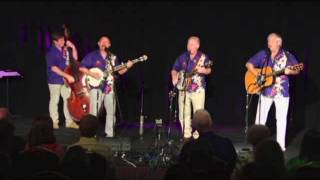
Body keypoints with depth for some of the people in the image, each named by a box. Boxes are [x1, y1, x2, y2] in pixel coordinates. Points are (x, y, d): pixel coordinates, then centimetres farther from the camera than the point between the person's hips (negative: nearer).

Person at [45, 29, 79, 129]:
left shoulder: (65, 49, 3)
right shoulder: (51, 52, -14)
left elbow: (75, 59, 12)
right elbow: (53, 68, -20)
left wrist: (73, 48, -4)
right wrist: (67, 76, -23)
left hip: (65, 80, 6)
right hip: (55, 80, -6)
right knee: (54, 101, 5)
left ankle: (69, 121, 14)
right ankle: (54, 122, 15)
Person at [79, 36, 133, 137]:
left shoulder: (113, 58, 13)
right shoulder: (92, 56, 1)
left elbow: (120, 71, 12)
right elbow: (81, 67, -2)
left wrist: (127, 67, -6)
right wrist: (92, 74, -14)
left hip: (109, 87, 4)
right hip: (96, 87, -4)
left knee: (111, 111, 4)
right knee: (94, 112, -8)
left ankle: (110, 133, 13)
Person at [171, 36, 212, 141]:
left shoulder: (203, 57, 1)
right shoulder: (182, 57, 9)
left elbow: (208, 70, -3)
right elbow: (174, 70, 16)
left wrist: (203, 70, -24)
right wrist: (174, 78, -2)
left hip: (198, 90, -3)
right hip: (183, 89, 3)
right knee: (183, 114, 2)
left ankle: (197, 136, 3)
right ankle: (186, 135, 11)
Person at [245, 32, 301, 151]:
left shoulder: (287, 56, -2)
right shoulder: (263, 54, 4)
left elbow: (297, 70, -4)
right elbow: (249, 64, 7)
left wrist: (289, 71, -25)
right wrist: (256, 73, -10)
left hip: (282, 92, -2)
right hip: (265, 91, 2)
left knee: (281, 118, 2)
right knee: (260, 118, 5)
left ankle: (280, 145, 11)